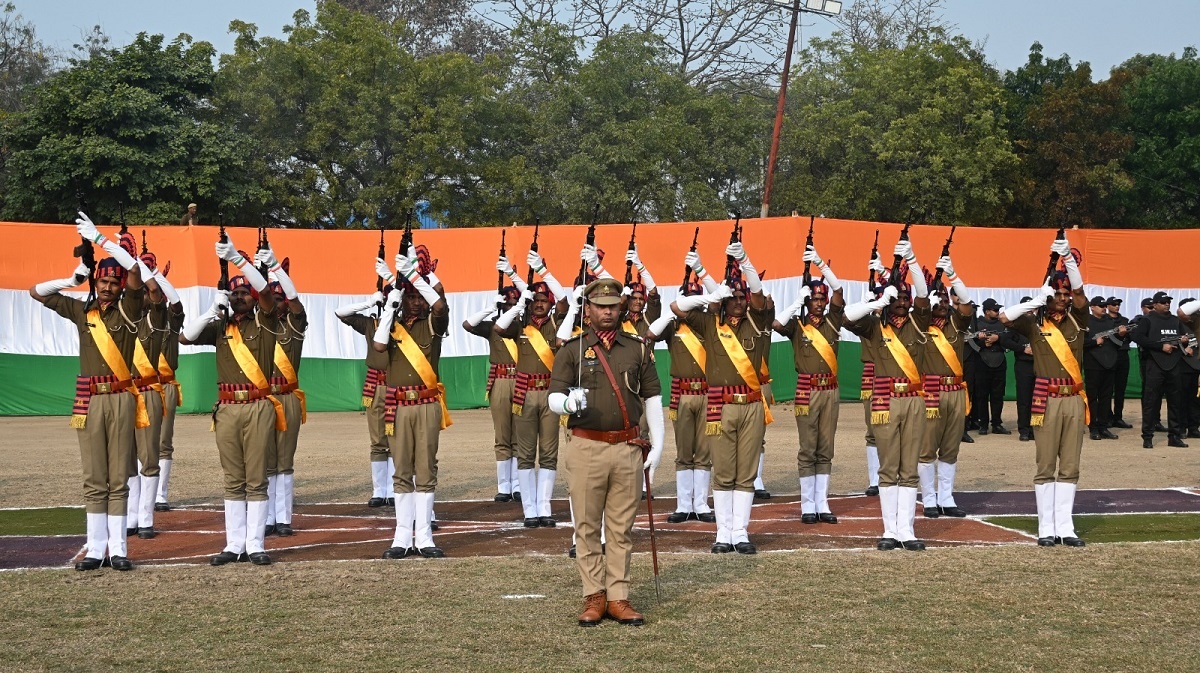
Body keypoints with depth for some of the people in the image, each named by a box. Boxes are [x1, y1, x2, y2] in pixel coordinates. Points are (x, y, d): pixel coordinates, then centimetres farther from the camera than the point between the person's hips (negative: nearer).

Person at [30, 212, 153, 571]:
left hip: (121, 398, -2)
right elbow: (36, 292, 16)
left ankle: (118, 549, 0)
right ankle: (96, 549, 4)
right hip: (89, 400, 2)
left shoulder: (128, 310, 2)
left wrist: (99, 238, -8)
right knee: (94, 479, 3)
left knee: (118, 478, 0)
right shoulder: (82, 311, 11)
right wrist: (73, 280, 10)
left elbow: (135, 270, -12)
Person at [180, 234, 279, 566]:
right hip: (227, 408, 3)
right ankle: (234, 545, 9)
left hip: (259, 406, -3)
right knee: (233, 481, 6)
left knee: (256, 480, -1)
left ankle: (255, 545, 1)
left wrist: (237, 258, -21)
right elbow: (185, 337, 3)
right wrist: (214, 309, -2)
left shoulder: (265, 323, 3)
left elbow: (266, 292, -13)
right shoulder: (221, 326, 12)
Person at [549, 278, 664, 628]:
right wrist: (567, 403, -25)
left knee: (621, 529, 5)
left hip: (628, 449, 2)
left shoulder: (638, 348, 10)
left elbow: (652, 398, 12)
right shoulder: (572, 350, 4)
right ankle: (593, 597, 10)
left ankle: (618, 598, 10)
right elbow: (553, 398, -1)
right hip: (585, 448, -2)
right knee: (587, 527, 1)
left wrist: (657, 445, 5)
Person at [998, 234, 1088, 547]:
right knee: (1046, 466, 0)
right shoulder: (1035, 324, 3)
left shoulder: (1076, 321, 9)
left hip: (1074, 399, 3)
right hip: (1047, 400, -3)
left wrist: (1067, 255, -13)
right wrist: (1036, 301, -7)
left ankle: (1065, 527, 8)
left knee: (1070, 466, 5)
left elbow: (1079, 289, -4)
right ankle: (1046, 528, 2)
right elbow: (1005, 317, -11)